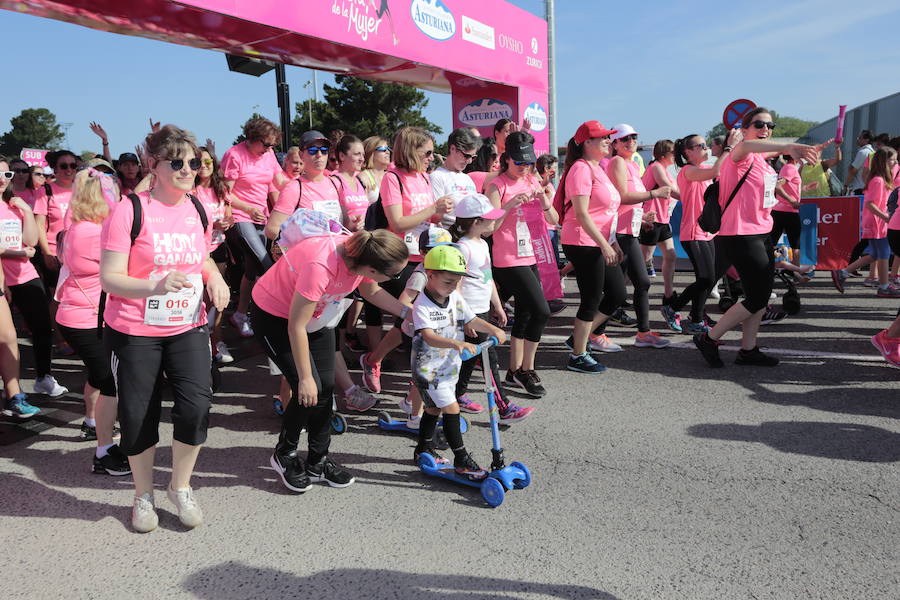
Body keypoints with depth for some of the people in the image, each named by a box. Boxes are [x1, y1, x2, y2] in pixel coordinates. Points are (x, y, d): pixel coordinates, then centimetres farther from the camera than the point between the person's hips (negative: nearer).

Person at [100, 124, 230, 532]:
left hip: (188, 327, 4)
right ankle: (144, 495, 31)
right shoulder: (129, 212, -14)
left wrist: (214, 277, 0)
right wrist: (155, 287, -34)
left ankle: (181, 487, 18)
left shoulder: (198, 211, 3)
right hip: (134, 331, -3)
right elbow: (109, 278, -17)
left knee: (196, 405, -8)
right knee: (138, 417, 7)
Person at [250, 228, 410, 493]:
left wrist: (407, 311, -10)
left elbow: (372, 292, 2)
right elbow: (296, 326, -31)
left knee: (326, 386, 3)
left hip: (318, 313, 7)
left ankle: (318, 462, 19)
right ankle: (284, 455, 13)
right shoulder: (321, 265, -41)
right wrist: (305, 378, -24)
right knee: (309, 390, -13)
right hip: (274, 315, -7)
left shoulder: (362, 253, -21)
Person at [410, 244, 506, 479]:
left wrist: (493, 329, -9)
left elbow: (471, 320, 9)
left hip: (449, 366, 8)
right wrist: (456, 344, -48)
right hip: (428, 369, -8)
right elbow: (429, 337, -35)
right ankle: (462, 460, 0)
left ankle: (424, 449, 39)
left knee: (434, 408, 20)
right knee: (451, 409, -10)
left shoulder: (455, 298, 1)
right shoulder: (422, 306, -22)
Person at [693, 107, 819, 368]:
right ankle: (709, 339, 5)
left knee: (762, 297, 13)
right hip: (740, 236, -10)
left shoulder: (760, 159, 15)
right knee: (757, 299, -7)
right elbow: (745, 145, -40)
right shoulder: (741, 157, -15)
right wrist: (787, 147, -56)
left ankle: (748, 350, 24)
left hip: (760, 234, 10)